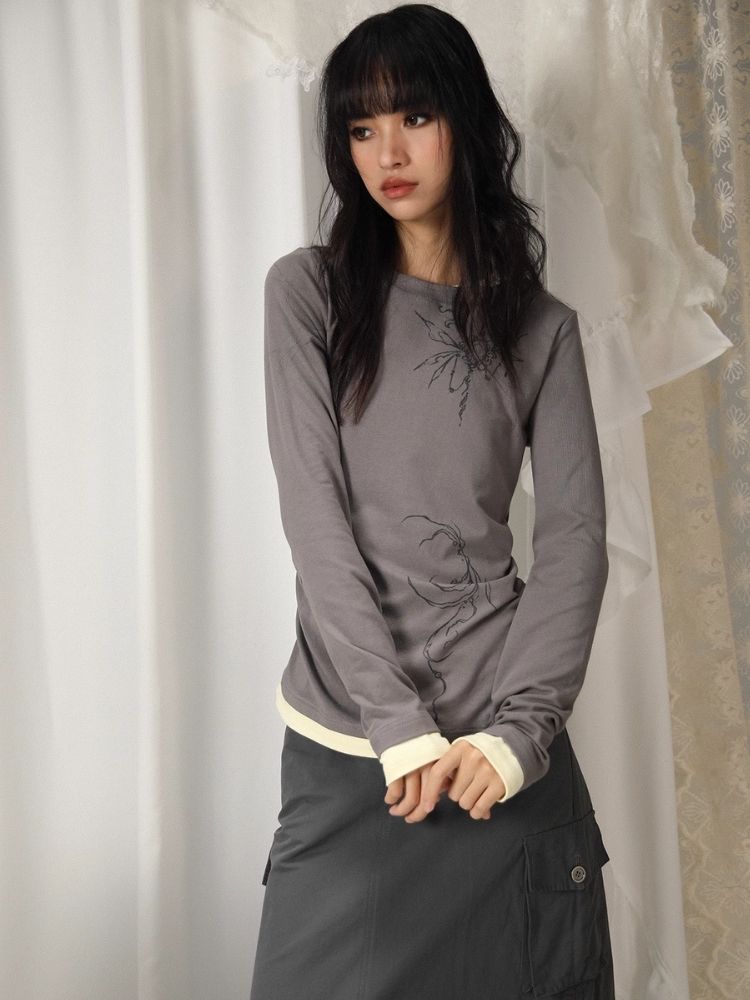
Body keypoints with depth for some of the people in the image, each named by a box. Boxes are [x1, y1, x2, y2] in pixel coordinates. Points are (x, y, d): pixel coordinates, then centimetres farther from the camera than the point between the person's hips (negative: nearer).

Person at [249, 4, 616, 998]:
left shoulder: (542, 328, 6)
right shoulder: (309, 291, 1)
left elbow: (576, 536, 1)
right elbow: (314, 513, -6)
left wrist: (519, 729, -12)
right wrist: (400, 726, -13)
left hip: (509, 750, 1)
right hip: (349, 747, -1)